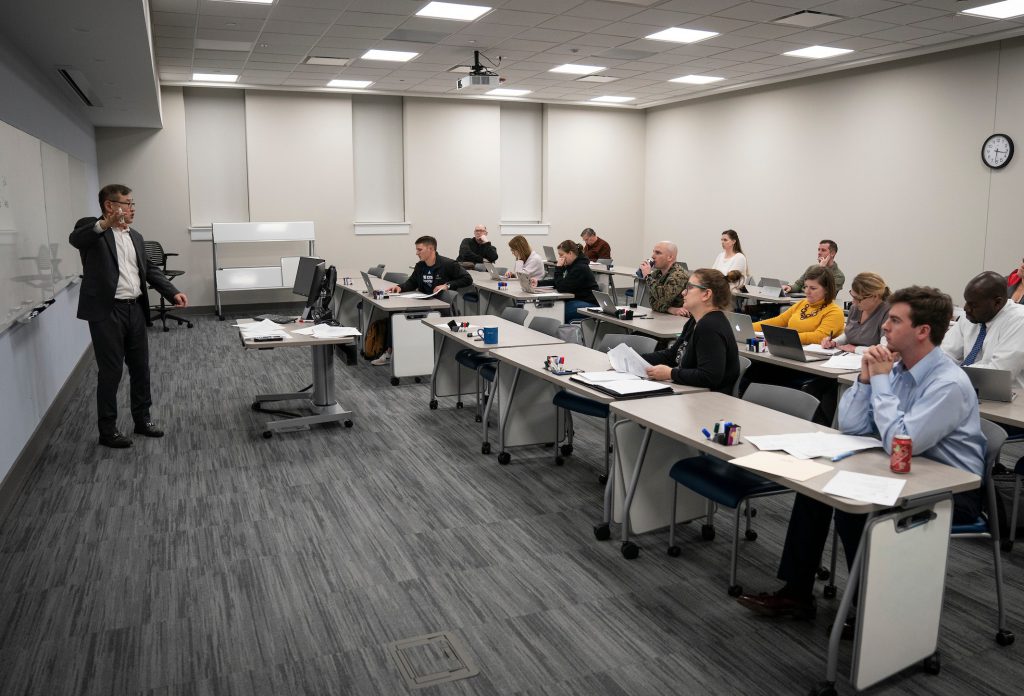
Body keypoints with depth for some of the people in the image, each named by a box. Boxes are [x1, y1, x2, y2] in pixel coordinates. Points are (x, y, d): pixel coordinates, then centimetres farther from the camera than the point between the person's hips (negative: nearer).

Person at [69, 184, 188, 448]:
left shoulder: (136, 237, 15)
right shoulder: (91, 229, -6)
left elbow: (149, 269, 17)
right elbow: (75, 239, -28)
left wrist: (173, 292, 3)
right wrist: (104, 224, -47)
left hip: (135, 309, 7)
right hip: (106, 312, -7)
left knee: (141, 368, 13)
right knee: (111, 372, 1)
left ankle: (142, 419, 28)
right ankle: (107, 430, 14)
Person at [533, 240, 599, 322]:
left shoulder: (580, 268, -18)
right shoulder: (571, 265, 12)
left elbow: (561, 288, -19)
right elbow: (556, 282, 18)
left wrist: (559, 268, -15)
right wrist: (538, 282, 6)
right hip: (577, 300, 9)